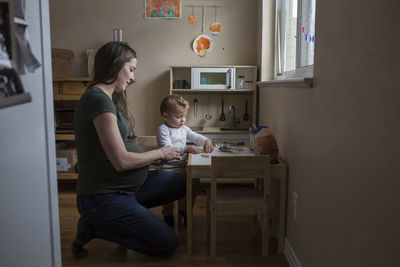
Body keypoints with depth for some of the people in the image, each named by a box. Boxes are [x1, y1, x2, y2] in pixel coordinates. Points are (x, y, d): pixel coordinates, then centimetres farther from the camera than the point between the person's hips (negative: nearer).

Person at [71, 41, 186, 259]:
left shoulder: (106, 97, 12)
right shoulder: (99, 99, -20)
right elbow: (122, 161, -23)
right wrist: (160, 153, -9)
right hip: (103, 197, -10)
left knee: (184, 182, 7)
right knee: (167, 245, -7)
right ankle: (96, 227, 4)